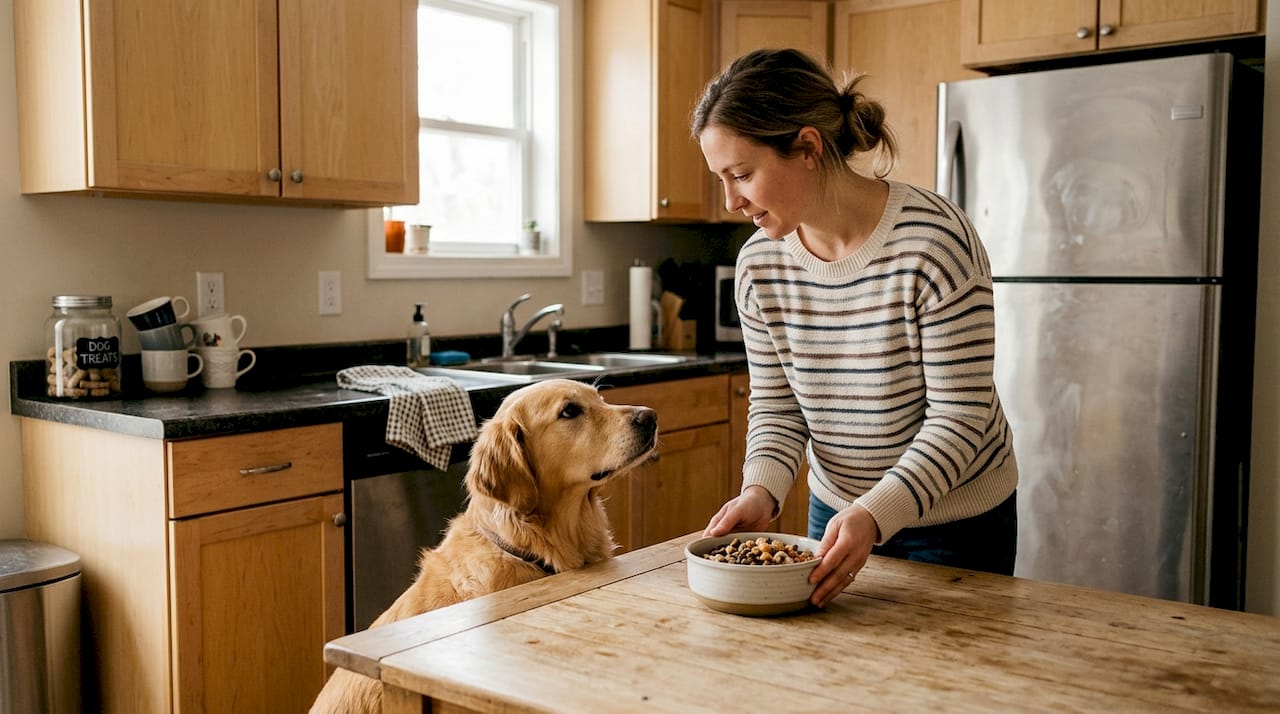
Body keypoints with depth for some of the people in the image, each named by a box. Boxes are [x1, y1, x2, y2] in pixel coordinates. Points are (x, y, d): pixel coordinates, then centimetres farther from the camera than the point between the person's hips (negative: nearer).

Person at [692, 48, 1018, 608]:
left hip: (955, 524, -4)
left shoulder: (933, 241, -26)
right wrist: (761, 489, -22)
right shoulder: (759, 264, -10)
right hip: (837, 512, 5)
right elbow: (776, 408, -3)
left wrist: (874, 514, -34)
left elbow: (960, 416, -23)